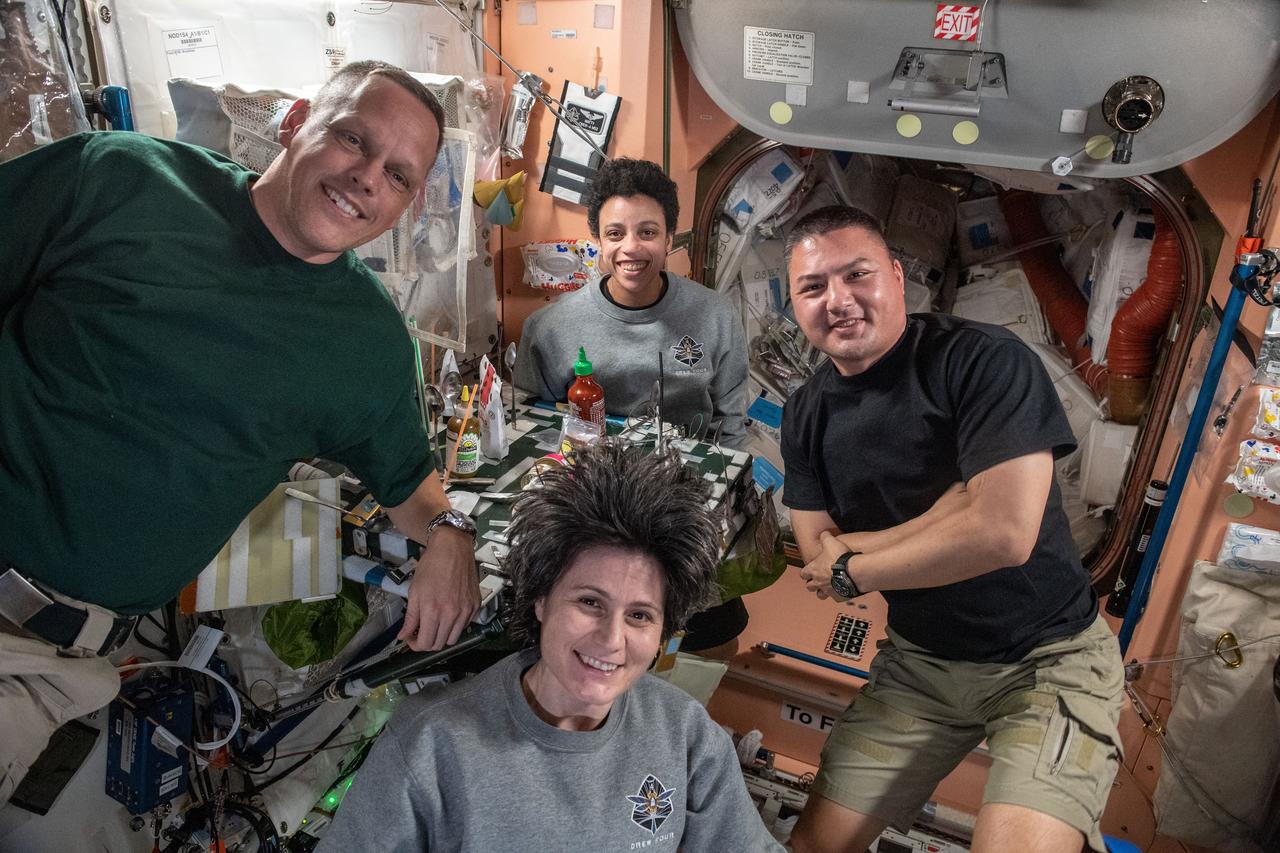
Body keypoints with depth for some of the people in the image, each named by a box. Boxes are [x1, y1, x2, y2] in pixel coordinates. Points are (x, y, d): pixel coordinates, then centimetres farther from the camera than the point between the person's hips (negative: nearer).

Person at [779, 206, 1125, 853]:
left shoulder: (983, 360, -19)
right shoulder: (806, 416, -1)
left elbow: (1003, 532, -28)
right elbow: (819, 557, -5)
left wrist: (853, 566, -14)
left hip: (1046, 658, -4)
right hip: (919, 661, 5)